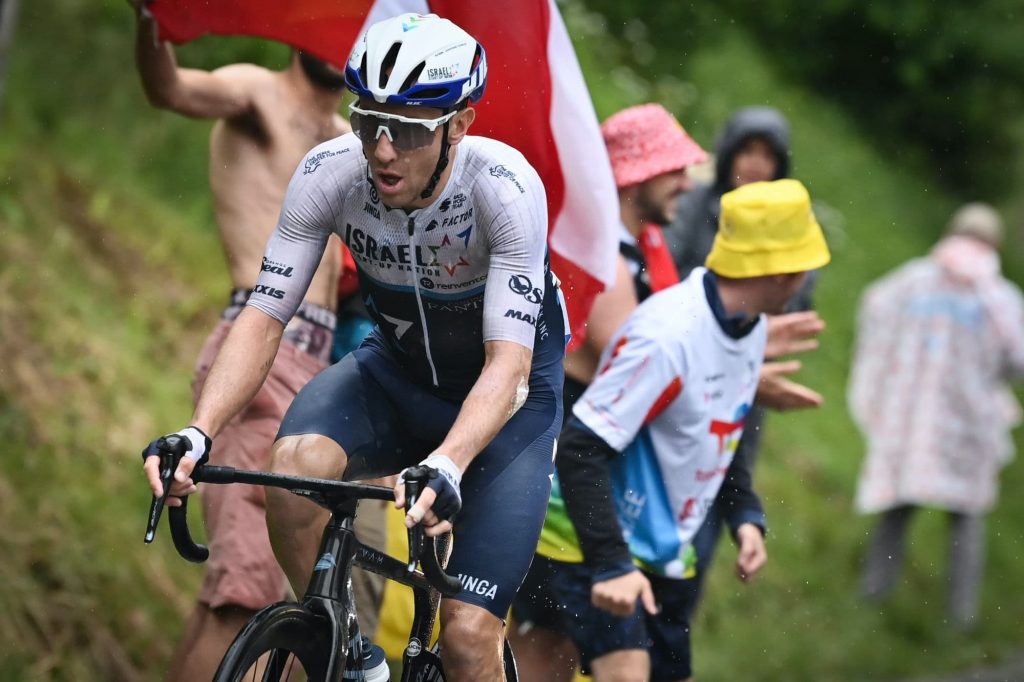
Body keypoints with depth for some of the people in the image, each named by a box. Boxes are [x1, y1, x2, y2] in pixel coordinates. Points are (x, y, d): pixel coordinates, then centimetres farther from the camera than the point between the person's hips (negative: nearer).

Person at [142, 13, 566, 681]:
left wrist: (446, 465, -55)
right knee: (296, 465, -30)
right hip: (398, 370, 3)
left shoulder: (506, 187, -32)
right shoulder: (328, 174, -22)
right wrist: (198, 434, -36)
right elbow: (265, 318, -20)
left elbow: (508, 364, -37)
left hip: (506, 397, -3)